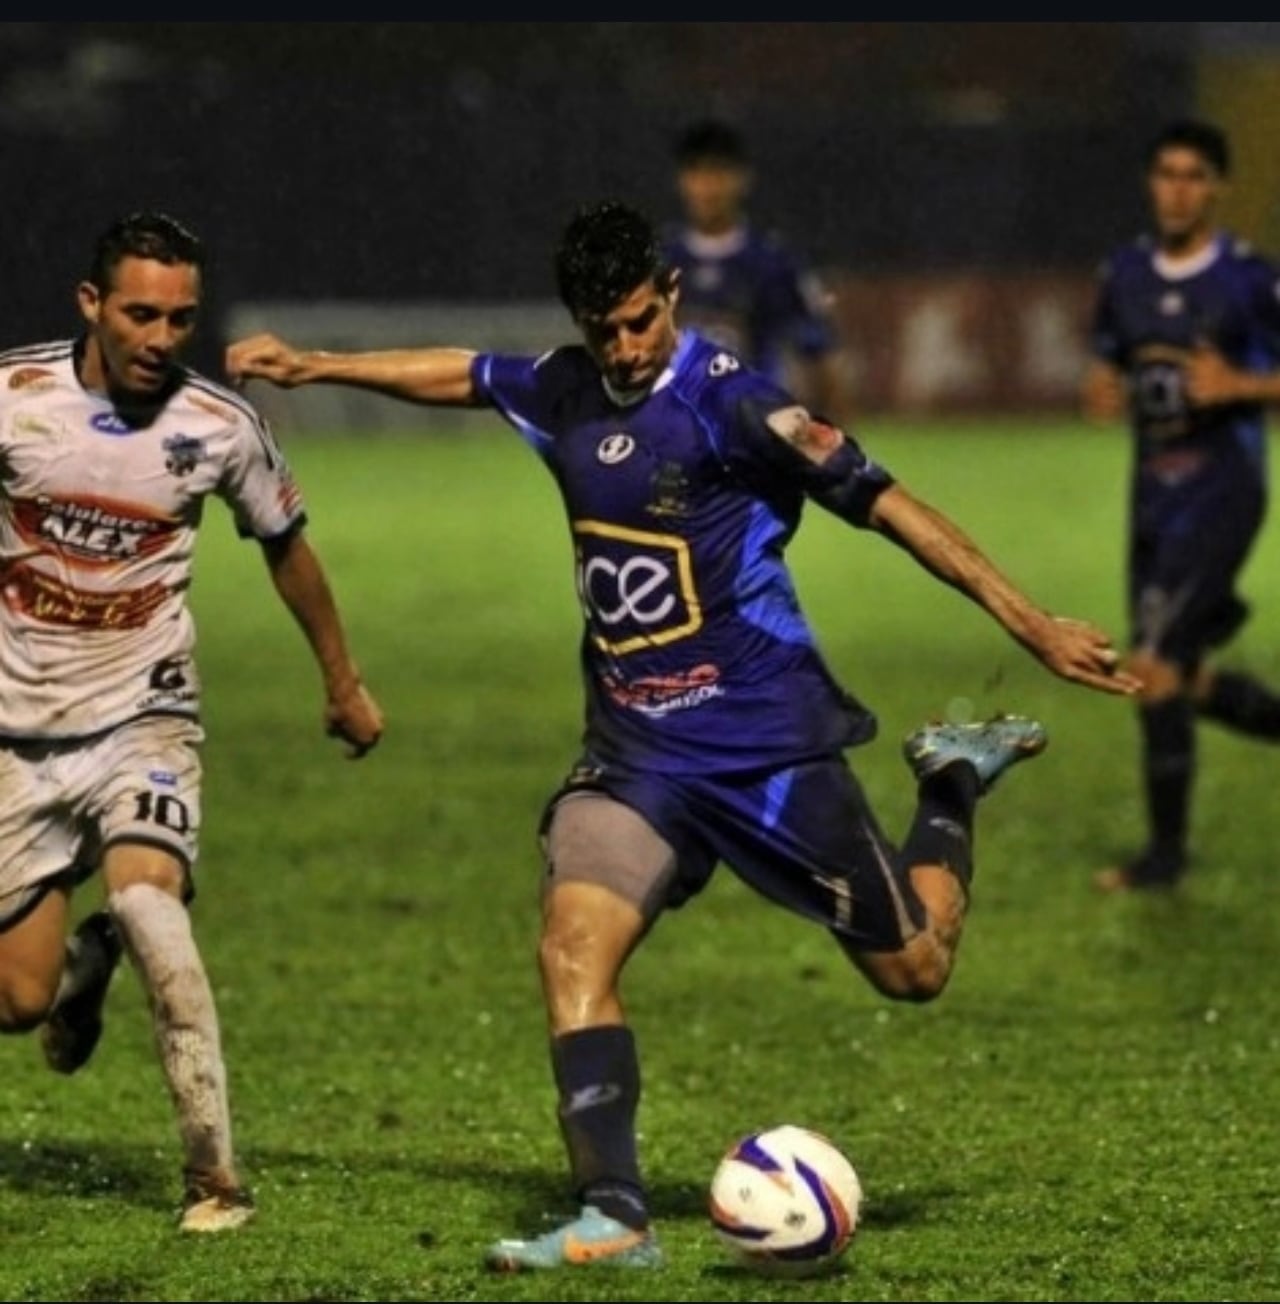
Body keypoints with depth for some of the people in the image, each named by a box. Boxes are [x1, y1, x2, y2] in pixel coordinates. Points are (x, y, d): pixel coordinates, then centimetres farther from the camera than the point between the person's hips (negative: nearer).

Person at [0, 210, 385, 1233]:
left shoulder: (220, 426, -6)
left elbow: (286, 547, 13)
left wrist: (343, 681, 23)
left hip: (143, 717, -1)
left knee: (146, 899, -29)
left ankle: (215, 1174, -22)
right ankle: (85, 959, 37)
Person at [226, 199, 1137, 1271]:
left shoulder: (726, 399, -15)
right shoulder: (565, 394, 4)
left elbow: (879, 500, -15)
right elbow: (457, 374, 24)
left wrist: (1029, 623, -17)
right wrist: (313, 368, 30)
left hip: (766, 740, -5)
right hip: (633, 751, 5)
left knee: (913, 970, 4)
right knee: (573, 946, -18)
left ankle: (953, 783, 33)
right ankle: (615, 1218, -17)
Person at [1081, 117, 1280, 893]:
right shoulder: (1125, 275, 8)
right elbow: (1107, 367, 20)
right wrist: (1103, 393, -2)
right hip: (1153, 496, 7)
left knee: (1153, 666, -17)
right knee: (1172, 677, 9)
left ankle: (1167, 850, -7)